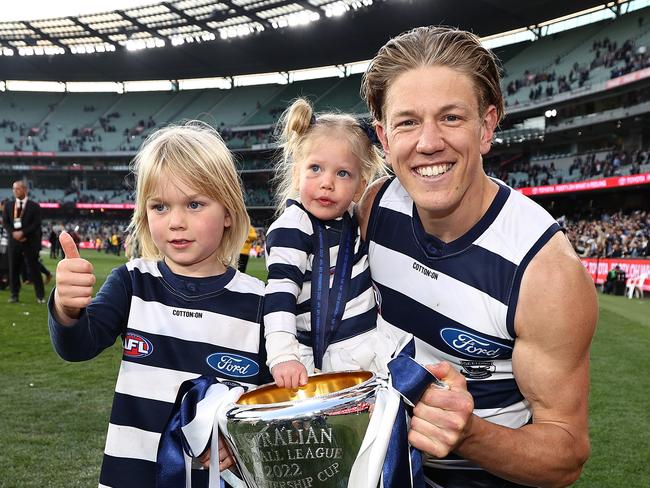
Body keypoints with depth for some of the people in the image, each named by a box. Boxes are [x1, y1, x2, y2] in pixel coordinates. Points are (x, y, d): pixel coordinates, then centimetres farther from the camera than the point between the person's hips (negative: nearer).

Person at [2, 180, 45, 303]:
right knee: (13, 269, 4)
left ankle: (40, 296, 3)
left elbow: (36, 224, -7)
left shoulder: (34, 206, 1)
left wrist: (23, 232, -17)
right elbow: (5, 222, 6)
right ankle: (14, 295, 12)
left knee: (34, 269, -1)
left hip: (30, 242, -3)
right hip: (14, 241, 3)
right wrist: (13, 233, -11)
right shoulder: (8, 205, 12)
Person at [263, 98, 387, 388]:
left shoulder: (354, 217, 7)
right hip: (320, 356, -7)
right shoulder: (292, 228, -16)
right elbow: (280, 291, -26)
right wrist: (282, 356, -36)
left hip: (369, 347, 7)